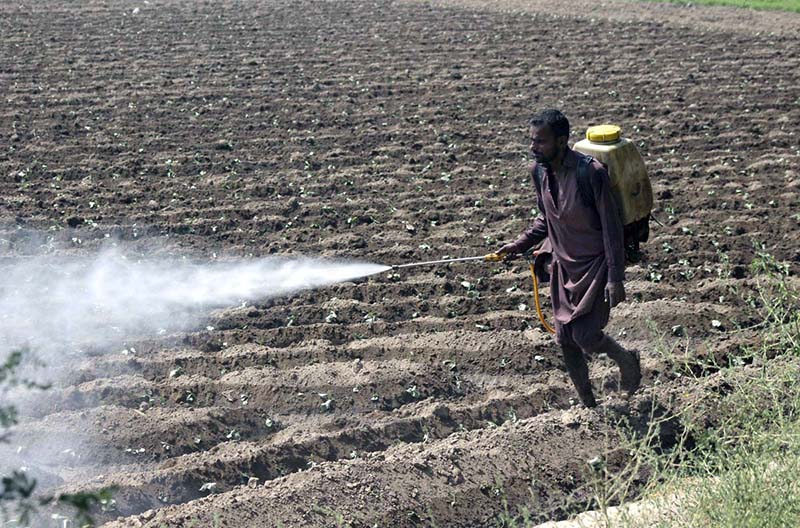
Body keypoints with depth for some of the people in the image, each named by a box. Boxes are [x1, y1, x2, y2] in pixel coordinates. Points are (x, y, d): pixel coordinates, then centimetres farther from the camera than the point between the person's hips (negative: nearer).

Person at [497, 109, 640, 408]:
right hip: (564, 265, 7)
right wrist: (520, 245, 3)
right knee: (565, 339, 8)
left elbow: (612, 226, -18)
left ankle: (626, 360, 19)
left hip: (595, 265, -6)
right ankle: (588, 406, 27)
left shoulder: (591, 172, -23)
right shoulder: (539, 171, -3)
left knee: (584, 335, -14)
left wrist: (615, 278, -19)